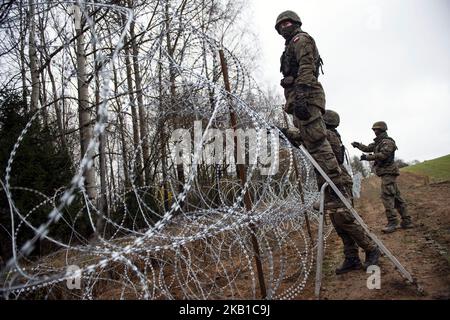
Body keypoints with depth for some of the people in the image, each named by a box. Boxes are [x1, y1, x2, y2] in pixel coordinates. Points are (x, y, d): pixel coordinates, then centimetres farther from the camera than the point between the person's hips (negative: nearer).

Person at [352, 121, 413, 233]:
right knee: (396, 197, 9)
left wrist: (367, 157, -21)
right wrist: (358, 145, 6)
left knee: (387, 196, -16)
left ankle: (392, 223, -17)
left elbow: (383, 155, -23)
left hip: (388, 172, -10)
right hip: (386, 173, 10)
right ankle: (407, 221, 13)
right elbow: (367, 148, 22)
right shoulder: (378, 142, 19)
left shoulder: (387, 141, -11)